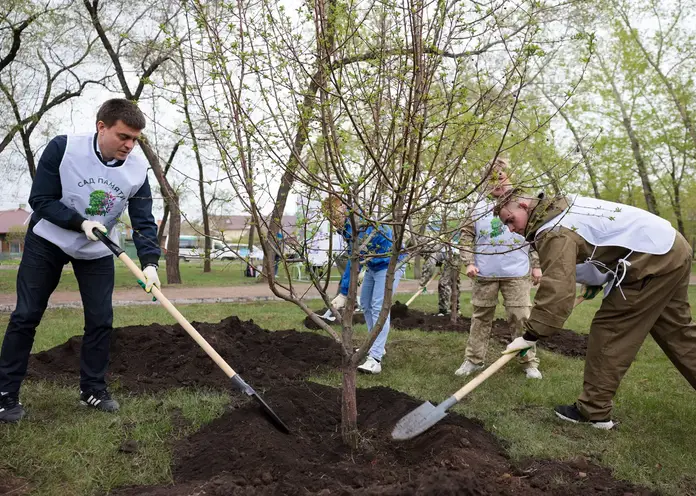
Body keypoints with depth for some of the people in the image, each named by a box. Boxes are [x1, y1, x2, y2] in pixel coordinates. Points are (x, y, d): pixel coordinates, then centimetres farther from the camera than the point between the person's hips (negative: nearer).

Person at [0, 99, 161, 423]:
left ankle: (92, 389, 15)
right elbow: (41, 200, -18)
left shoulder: (137, 169, -16)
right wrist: (81, 223, -31)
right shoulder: (63, 148, -22)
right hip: (47, 242, -2)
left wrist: (149, 263, -31)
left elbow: (143, 222, -16)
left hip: (97, 251, 3)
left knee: (101, 321, 0)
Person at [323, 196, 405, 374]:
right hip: (373, 265, 10)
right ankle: (376, 346, 27)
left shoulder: (359, 226, -31)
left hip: (389, 264, -10)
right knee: (366, 304, 13)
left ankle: (375, 359, -23)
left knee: (379, 308, -19)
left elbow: (354, 261, -32)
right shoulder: (347, 225, -1)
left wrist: (343, 294, -30)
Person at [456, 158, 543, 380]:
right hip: (485, 274, 2)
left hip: (516, 273, -1)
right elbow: (467, 237, 8)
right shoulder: (478, 208, 8)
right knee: (481, 317, 8)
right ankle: (473, 359, 15)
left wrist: (536, 265, 1)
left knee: (521, 317, 1)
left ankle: (529, 362, 12)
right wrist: (469, 262, -4)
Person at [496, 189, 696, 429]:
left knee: (609, 331, -6)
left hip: (651, 259, -11)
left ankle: (593, 411, 2)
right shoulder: (559, 208, 11)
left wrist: (531, 335, -28)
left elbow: (557, 288, -31)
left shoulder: (553, 232, -20)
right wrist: (596, 280, 25)